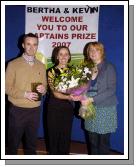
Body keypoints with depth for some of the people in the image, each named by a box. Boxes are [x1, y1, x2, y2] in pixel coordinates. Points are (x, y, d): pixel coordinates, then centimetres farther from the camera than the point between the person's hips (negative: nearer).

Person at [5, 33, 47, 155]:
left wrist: (43, 89, -13)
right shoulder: (13, 64, -5)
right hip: (17, 110, -3)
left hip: (35, 110, 4)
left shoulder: (41, 66, 8)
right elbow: (7, 87, -8)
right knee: (13, 142, 9)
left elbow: (44, 87, 10)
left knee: (32, 143, 15)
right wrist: (25, 94, -20)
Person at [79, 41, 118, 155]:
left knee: (103, 142, 3)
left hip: (105, 109, -4)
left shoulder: (109, 68, -4)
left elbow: (111, 90, -13)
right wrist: (84, 99, -8)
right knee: (92, 141, 9)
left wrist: (92, 99, -19)